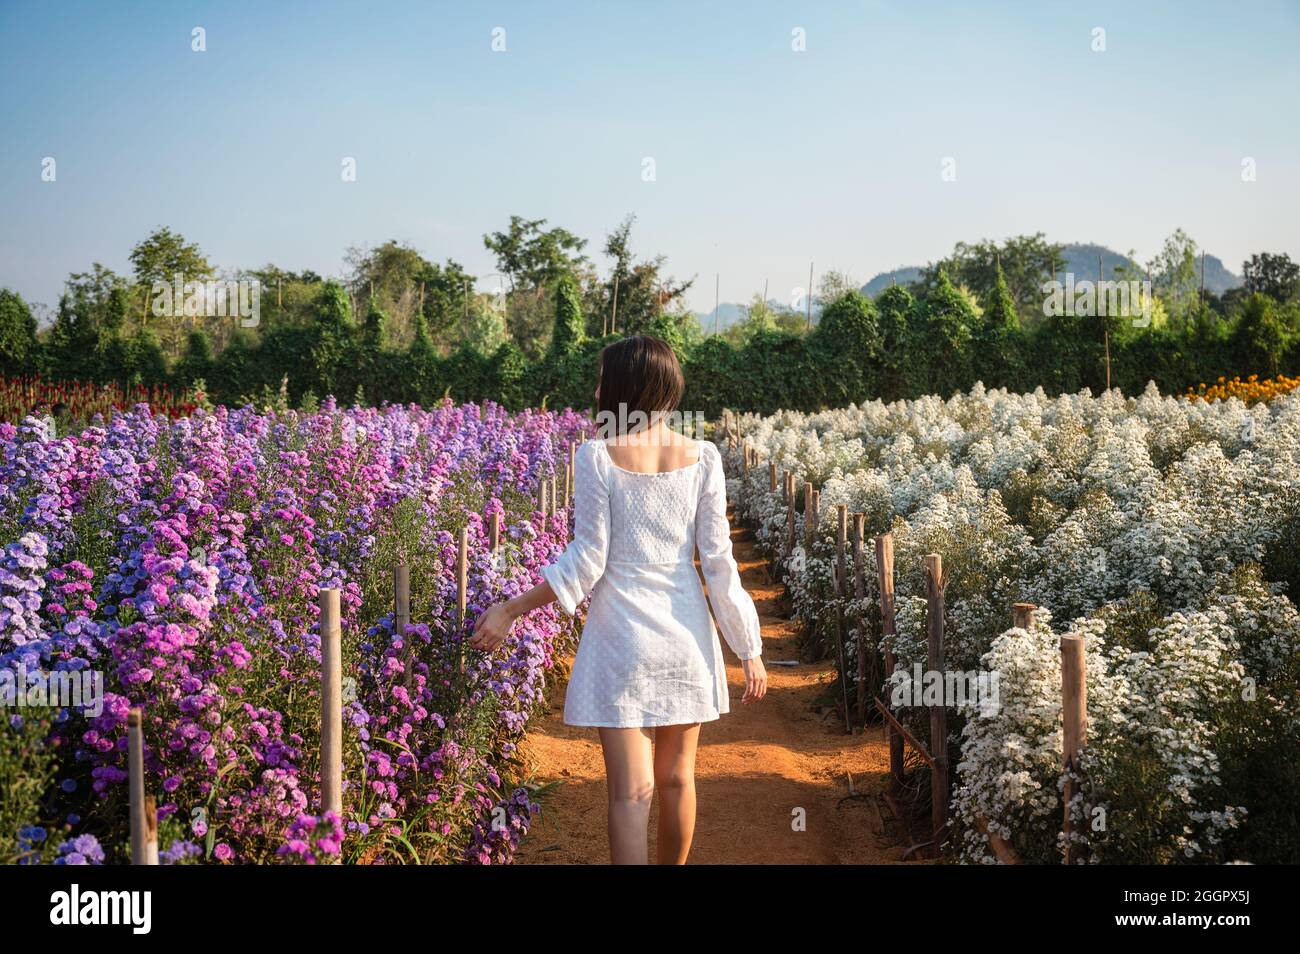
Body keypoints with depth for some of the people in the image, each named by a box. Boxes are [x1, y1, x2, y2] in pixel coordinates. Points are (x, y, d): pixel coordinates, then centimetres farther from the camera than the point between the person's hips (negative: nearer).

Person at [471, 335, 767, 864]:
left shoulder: (597, 454, -9)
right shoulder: (703, 457, -1)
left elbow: (588, 561, -10)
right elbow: (718, 562, -3)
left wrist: (509, 611, -2)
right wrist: (750, 650, 4)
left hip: (621, 634, -3)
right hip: (686, 633, 3)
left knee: (632, 793, -2)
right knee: (676, 780, 18)